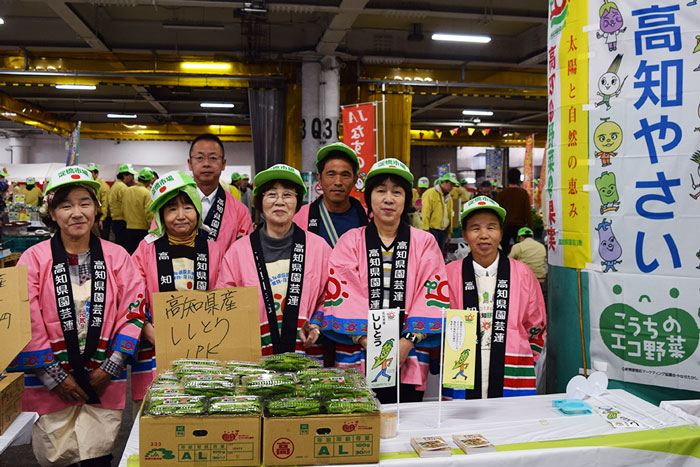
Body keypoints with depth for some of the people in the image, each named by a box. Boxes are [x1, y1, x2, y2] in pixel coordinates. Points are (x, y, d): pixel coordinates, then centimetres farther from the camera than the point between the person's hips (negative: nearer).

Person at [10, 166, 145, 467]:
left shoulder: (117, 257, 0)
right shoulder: (34, 259, -5)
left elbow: (133, 311, -1)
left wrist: (110, 369, -6)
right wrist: (55, 378, -7)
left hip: (103, 383, 1)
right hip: (50, 385, -1)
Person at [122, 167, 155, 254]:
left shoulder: (127, 191, 3)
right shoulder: (146, 193, -14)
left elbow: (123, 209, 11)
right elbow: (149, 213, -16)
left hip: (129, 228, 5)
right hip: (142, 230, -5)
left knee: (129, 253, 12)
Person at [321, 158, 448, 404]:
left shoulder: (424, 243, 7)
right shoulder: (350, 241, 6)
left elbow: (433, 295, -1)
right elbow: (341, 295, -4)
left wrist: (408, 342, -13)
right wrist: (367, 342, -14)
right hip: (357, 360, 0)